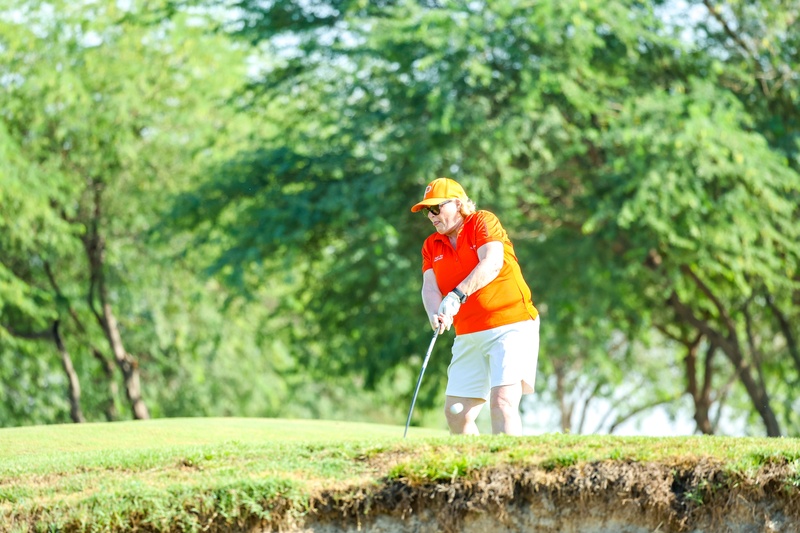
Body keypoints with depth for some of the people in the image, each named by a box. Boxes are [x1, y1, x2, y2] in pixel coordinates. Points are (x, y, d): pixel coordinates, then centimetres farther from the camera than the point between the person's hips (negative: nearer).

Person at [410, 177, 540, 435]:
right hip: (469, 336, 7)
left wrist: (457, 295, -34)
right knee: (455, 413, 3)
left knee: (502, 402, -20)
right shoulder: (431, 245, 11)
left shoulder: (483, 222, -4)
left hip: (511, 326, -7)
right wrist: (435, 313, -26)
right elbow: (429, 287, -3)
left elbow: (492, 263, -21)